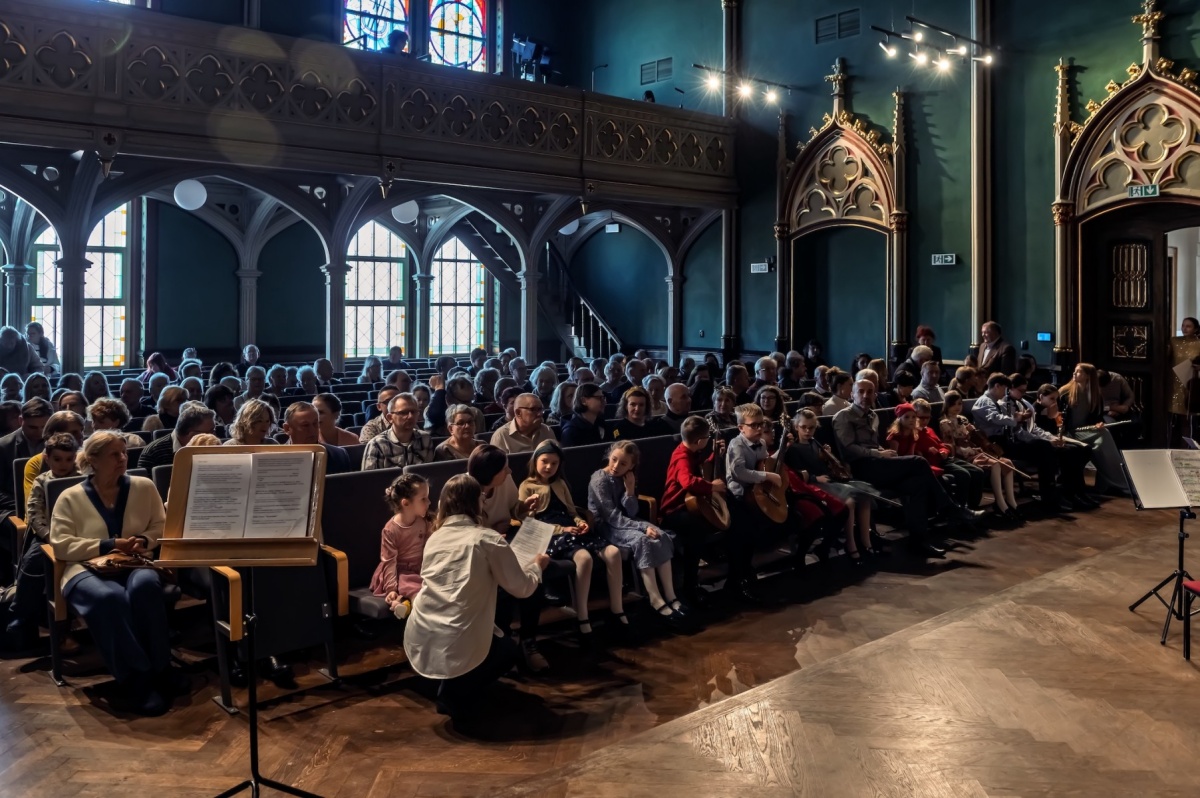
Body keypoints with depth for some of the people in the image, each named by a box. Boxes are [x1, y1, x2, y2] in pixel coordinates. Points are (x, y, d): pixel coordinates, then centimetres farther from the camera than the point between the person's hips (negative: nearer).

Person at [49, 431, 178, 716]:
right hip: (87, 568, -2)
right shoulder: (70, 497, 7)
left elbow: (163, 527, 15)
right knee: (110, 598, -38)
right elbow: (60, 545, -2)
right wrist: (109, 545, -12)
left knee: (145, 587, -37)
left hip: (134, 564, 2)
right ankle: (136, 680, -31)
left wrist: (144, 540, -8)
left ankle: (159, 669, -24)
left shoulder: (144, 487, 12)